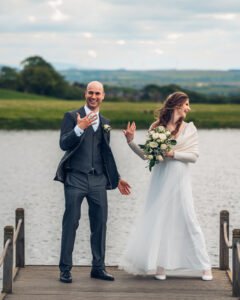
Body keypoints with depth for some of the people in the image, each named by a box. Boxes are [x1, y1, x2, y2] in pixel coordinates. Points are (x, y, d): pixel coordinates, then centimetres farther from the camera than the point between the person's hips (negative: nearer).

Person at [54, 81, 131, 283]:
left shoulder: (105, 123, 17)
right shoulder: (72, 116, 2)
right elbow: (64, 144, -9)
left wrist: (116, 179, 21)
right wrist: (79, 128, -23)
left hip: (98, 179, 5)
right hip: (76, 178, -5)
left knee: (100, 224, 5)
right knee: (71, 223, -3)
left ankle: (98, 267, 14)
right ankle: (65, 269, 2)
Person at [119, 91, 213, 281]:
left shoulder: (189, 128, 4)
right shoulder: (156, 127, 4)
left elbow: (194, 155, -3)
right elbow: (146, 155, 6)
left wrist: (173, 153, -14)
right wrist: (131, 141, -5)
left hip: (179, 181, -1)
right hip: (160, 180, 1)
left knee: (188, 220, -2)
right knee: (158, 221, 3)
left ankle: (205, 266, 5)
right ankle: (160, 265, 12)